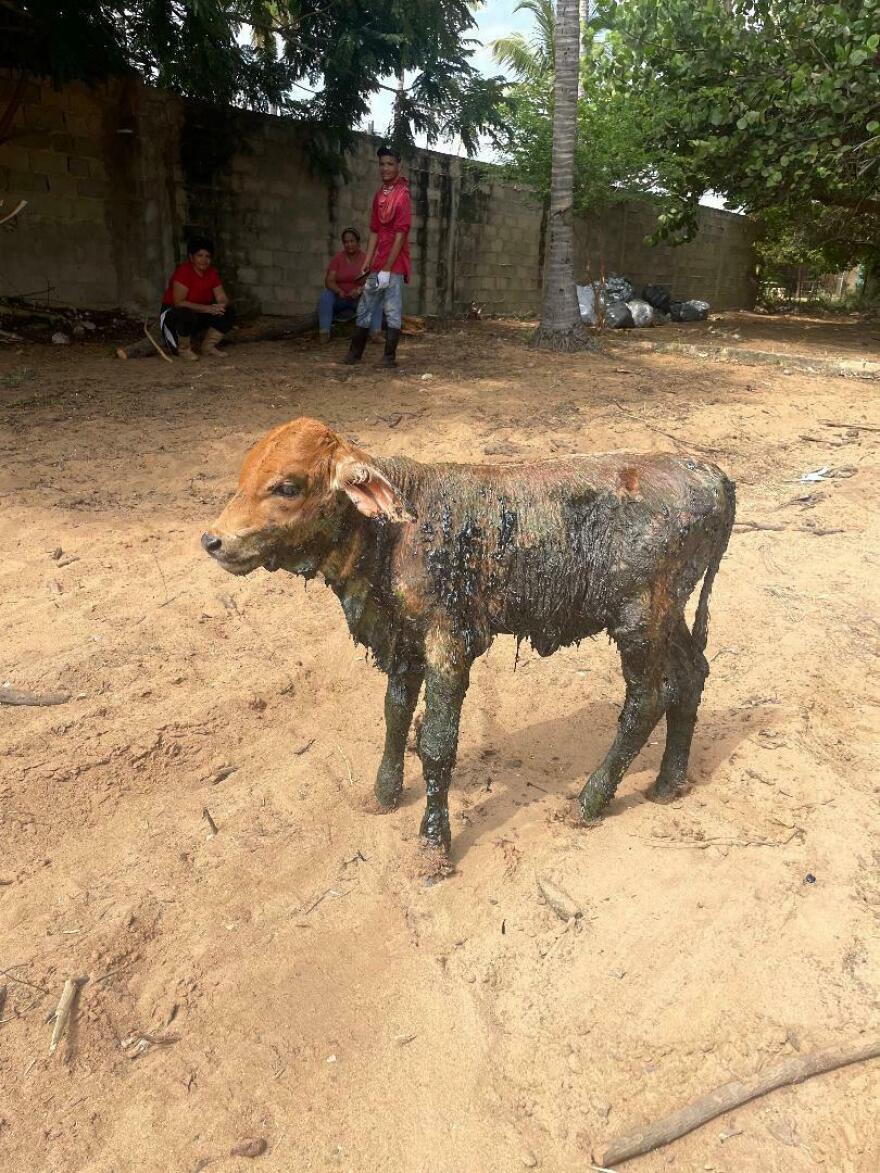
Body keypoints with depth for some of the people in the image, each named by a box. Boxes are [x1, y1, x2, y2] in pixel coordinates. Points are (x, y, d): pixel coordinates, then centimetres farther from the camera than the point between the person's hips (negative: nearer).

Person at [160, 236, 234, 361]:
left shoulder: (212, 272, -2)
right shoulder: (183, 271, -21)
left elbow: (222, 297, -4)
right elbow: (179, 302, -29)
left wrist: (221, 305, -30)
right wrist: (207, 308, -37)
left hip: (200, 315, 6)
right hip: (173, 313, -6)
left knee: (227, 312, -15)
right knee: (187, 315, -40)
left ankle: (208, 346, 1)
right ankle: (184, 348, -12)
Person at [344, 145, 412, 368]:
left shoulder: (402, 195, -8)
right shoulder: (379, 195, 14)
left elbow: (400, 234, -15)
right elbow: (374, 231, 14)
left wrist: (387, 268, -19)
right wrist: (367, 263, 7)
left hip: (394, 265, -8)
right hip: (377, 264, 8)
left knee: (393, 311, -4)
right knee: (364, 308, 10)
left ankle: (390, 356, 3)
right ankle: (355, 352, 18)